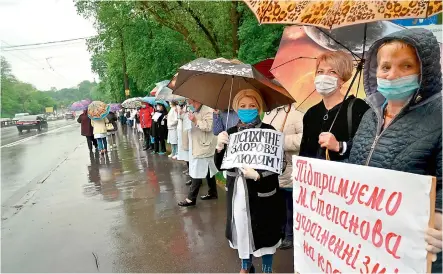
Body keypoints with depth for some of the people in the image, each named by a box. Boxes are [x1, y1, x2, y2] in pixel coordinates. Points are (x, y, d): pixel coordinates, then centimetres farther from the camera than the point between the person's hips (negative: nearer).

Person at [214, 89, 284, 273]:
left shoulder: (268, 131, -9)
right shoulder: (230, 133, 4)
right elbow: (220, 165, 4)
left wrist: (258, 175, -27)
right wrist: (219, 148, -14)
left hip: (262, 191, -4)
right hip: (237, 191, 4)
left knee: (264, 230, 7)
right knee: (241, 227, 16)